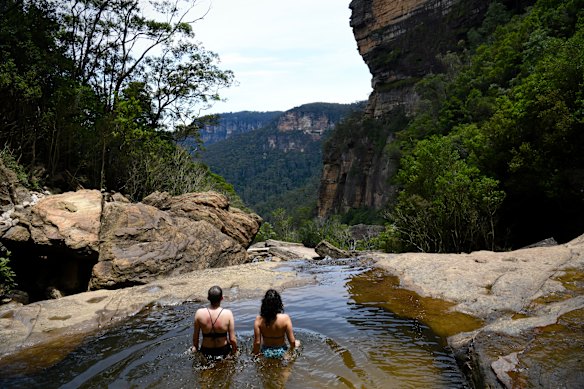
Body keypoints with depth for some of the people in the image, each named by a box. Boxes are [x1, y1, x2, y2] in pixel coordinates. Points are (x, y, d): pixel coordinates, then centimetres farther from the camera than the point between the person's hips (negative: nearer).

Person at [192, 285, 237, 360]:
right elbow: (232, 339, -16)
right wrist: (234, 351, 3)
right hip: (223, 351, -1)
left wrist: (195, 347, 15)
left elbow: (195, 335, -4)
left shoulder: (199, 313, -18)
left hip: (206, 352, 2)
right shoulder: (228, 314, -21)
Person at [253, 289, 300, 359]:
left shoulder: (259, 320, -20)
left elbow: (257, 342, -14)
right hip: (281, 353, 0)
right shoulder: (285, 318, -23)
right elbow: (292, 341, -17)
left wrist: (256, 355, 4)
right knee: (297, 343, 30)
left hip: (265, 353, 0)